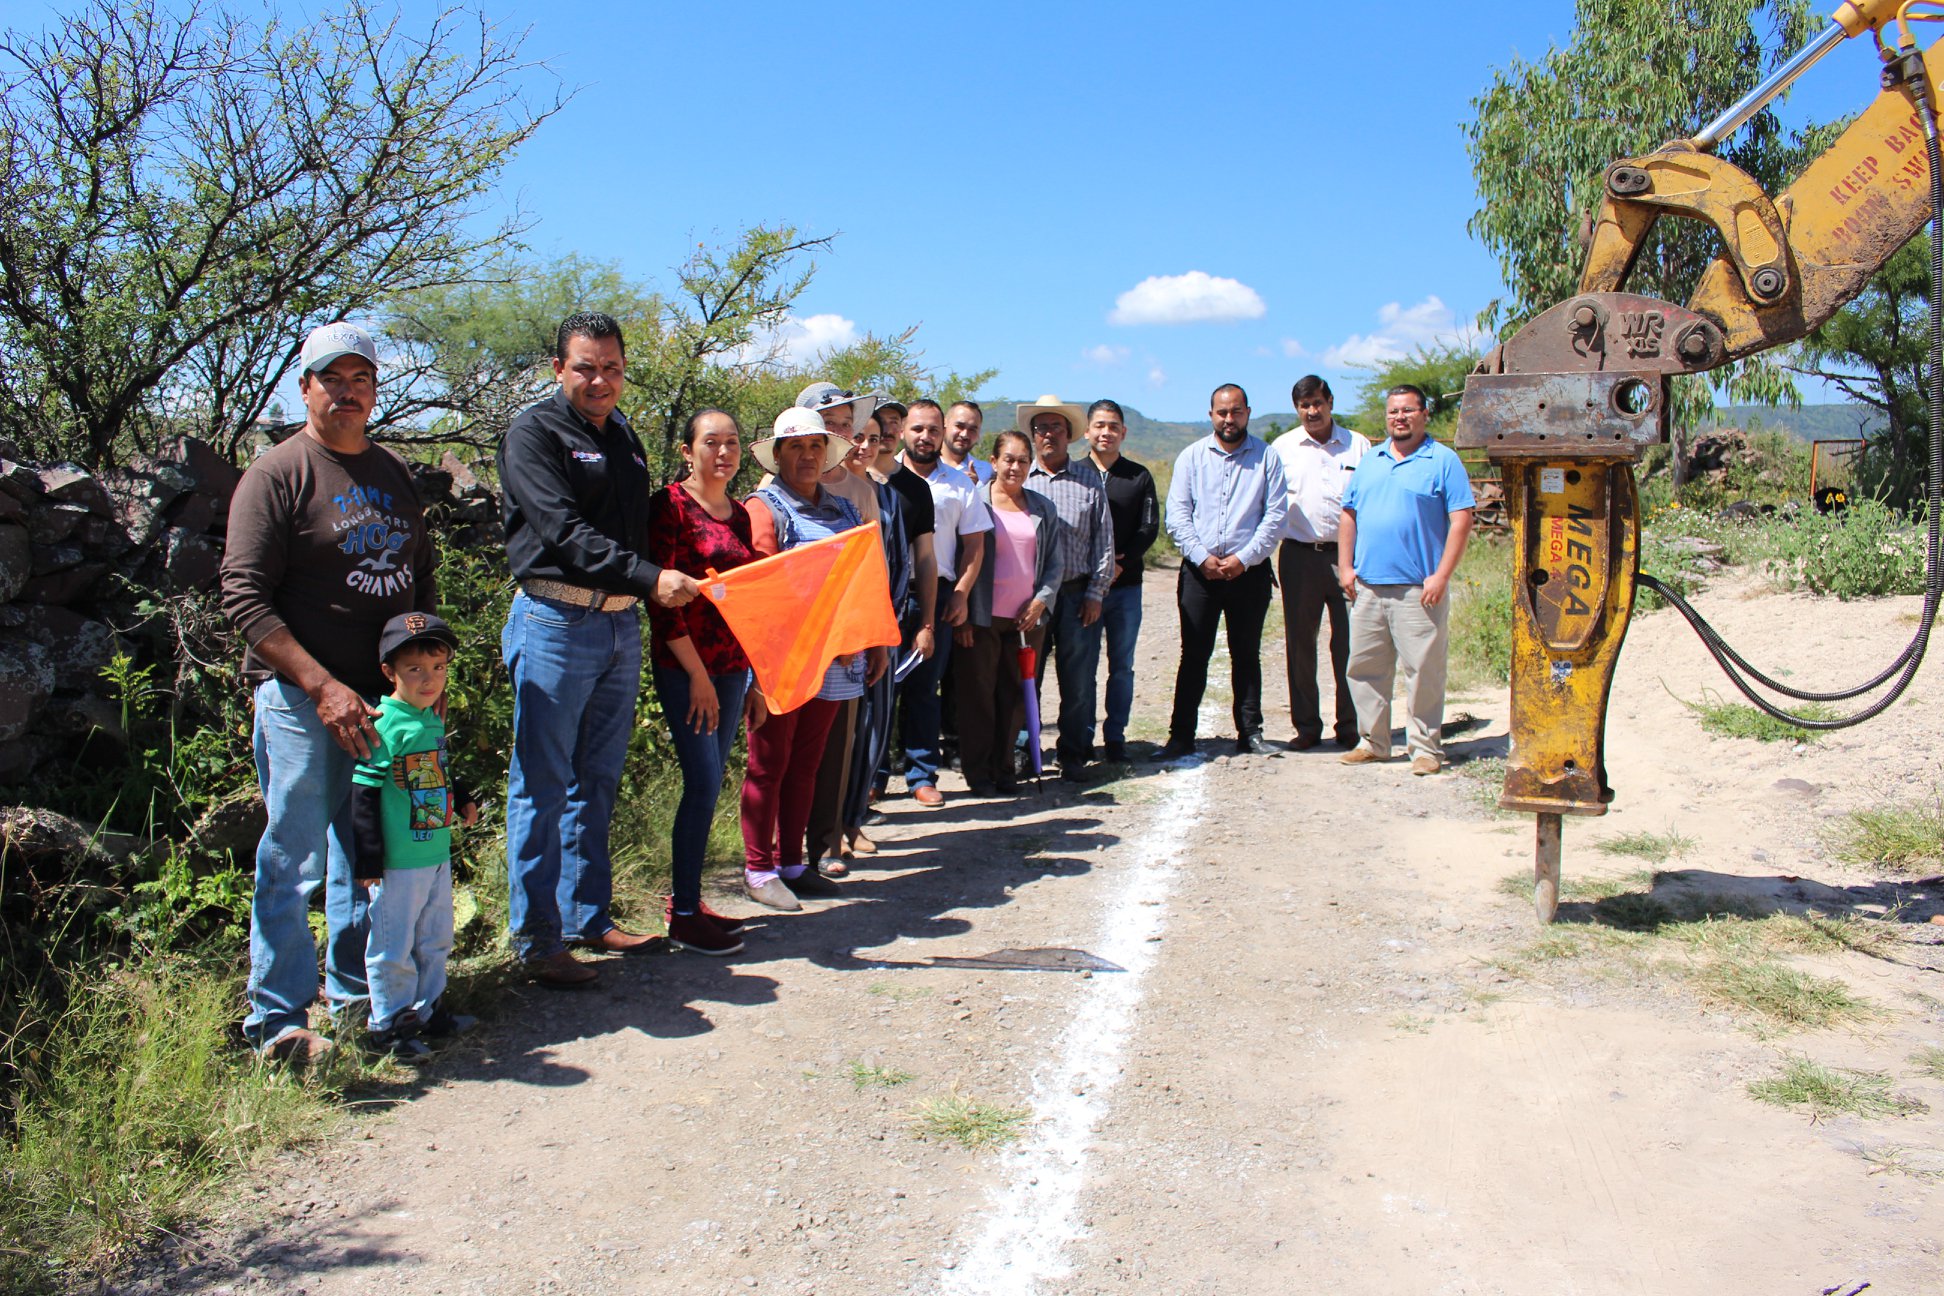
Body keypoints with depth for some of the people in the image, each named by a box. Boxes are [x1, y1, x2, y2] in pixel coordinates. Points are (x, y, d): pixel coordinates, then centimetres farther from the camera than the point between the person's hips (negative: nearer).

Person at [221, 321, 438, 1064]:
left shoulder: (394, 475, 15)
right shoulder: (278, 475, -5)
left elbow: (422, 578, 23)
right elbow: (245, 598, -12)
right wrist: (323, 687, -19)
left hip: (384, 696, 6)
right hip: (301, 701, -6)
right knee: (294, 859, -2)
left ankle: (355, 997, 27)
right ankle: (279, 1021, 8)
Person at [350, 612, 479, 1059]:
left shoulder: (433, 717, 7)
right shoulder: (385, 725, -18)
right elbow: (363, 793, -18)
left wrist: (461, 802, 11)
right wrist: (369, 859, -18)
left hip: (438, 852, 8)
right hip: (398, 861, -8)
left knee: (435, 939, 19)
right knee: (394, 946, 5)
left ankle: (429, 1011, 34)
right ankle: (387, 1026, 18)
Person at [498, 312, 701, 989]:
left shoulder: (624, 437, 16)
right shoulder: (534, 431, -6)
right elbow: (564, 532, -18)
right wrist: (649, 577, -26)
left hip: (621, 623, 7)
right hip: (556, 622, -7)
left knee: (598, 783, 14)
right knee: (543, 788, -1)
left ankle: (590, 918, 24)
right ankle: (537, 940, 6)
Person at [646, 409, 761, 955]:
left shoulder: (739, 513, 14)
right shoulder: (671, 505, -7)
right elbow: (660, 595, -13)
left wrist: (753, 681, 16)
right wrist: (698, 674, -15)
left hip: (731, 666, 7)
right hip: (684, 666, -7)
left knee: (709, 782, 10)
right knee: (704, 781, -7)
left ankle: (686, 898, 21)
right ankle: (684, 915, 4)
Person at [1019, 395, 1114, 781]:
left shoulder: (1089, 478, 8)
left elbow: (1104, 538, 7)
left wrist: (1095, 591, 0)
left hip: (1079, 594, 0)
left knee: (1079, 680, 2)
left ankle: (1073, 755, 13)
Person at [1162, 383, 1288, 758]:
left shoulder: (1266, 457, 4)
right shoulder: (1192, 456, 7)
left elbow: (1276, 514, -2)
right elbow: (1177, 514, 1)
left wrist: (1244, 558, -11)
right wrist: (1202, 557, -10)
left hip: (1249, 570, 0)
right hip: (1200, 570, 0)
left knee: (1246, 654, 8)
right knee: (1194, 655, 1)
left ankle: (1250, 732, 15)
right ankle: (1181, 735, 5)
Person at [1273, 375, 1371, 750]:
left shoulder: (1358, 445, 8)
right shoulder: (1282, 447, 8)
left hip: (1348, 554, -1)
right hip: (1299, 555, 1)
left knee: (1349, 642, 0)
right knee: (1299, 642, 5)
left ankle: (1350, 726, 11)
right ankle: (1306, 725, 15)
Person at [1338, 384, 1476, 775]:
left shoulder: (1443, 461, 0)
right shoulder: (1370, 461, 15)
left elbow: (1461, 520, -6)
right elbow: (1349, 515, 17)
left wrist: (1441, 576, -12)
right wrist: (1345, 566, 5)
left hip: (1418, 589, -5)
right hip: (1366, 586, 5)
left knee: (1423, 670, -2)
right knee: (1365, 668, 9)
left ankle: (1426, 747, 7)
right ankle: (1373, 742, 20)